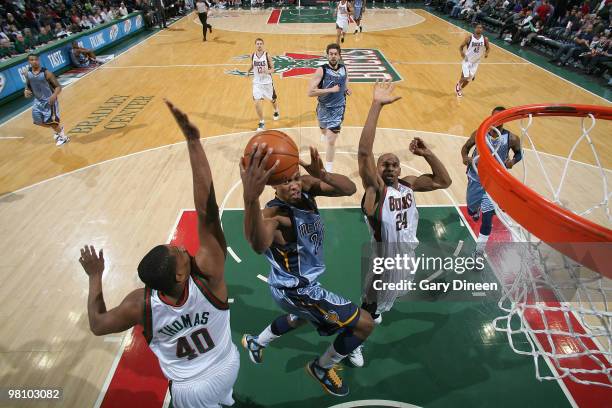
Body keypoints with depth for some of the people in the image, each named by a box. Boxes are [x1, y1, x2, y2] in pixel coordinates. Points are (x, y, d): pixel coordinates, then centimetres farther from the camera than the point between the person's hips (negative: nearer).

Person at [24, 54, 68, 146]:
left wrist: (54, 95, -34)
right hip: (38, 101, 6)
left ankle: (63, 137, 17)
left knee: (51, 121, -8)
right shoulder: (27, 74, -1)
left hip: (49, 100, -6)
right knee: (38, 121, 10)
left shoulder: (46, 73, -18)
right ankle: (57, 129, 35)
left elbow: (58, 86, -16)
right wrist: (26, 91, -9)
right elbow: (28, 85, 15)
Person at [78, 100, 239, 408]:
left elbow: (97, 324, -10)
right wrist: (193, 142, -47)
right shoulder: (207, 274, -38)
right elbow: (207, 213, -46)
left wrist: (95, 277, 0)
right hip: (227, 368, 2)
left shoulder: (140, 304, -32)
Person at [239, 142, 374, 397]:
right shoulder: (274, 214, -34)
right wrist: (250, 198, -78)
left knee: (299, 318, 39)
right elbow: (259, 245, -58)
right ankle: (321, 368, 24)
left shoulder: (306, 187, -12)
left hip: (301, 283, 8)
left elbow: (350, 189, -19)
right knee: (365, 324, 0)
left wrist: (323, 175, -40)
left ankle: (255, 343, 60)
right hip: (296, 289, -8)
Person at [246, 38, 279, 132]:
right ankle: (262, 122, 5)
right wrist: (248, 71, -3)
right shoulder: (253, 55, -2)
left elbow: (272, 69, -7)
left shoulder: (267, 55, -11)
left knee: (272, 100, 18)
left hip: (267, 82, -1)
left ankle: (276, 111, 53)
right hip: (257, 82, 1)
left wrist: (268, 71, -29)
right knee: (257, 103, -10)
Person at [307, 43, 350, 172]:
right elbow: (310, 92, -27)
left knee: (331, 141, -8)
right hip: (324, 108, 0)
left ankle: (328, 170, 4)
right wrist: (330, 90, -29)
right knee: (323, 129, 29)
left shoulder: (343, 68, -5)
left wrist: (346, 89, -2)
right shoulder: (321, 70, -19)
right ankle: (324, 133, 70)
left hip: (338, 108, 0)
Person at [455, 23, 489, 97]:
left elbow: (487, 48, 7)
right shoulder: (469, 38, -14)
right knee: (465, 77, -15)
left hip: (476, 62, 4)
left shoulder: (485, 39, -7)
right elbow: (461, 46, -6)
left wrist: (486, 52, -16)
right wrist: (462, 52, -27)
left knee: (469, 79, 9)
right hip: (467, 60, -4)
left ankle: (460, 89, 35)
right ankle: (458, 85, 20)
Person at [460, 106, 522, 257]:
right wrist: (465, 157, -20)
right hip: (476, 178, 2)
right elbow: (466, 147, 2)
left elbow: (519, 153, 5)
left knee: (487, 218, -7)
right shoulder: (479, 133, -12)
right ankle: (477, 211, 61)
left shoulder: (511, 138, -13)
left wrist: (512, 161, -18)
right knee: (471, 211, 19)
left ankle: (478, 253, 8)